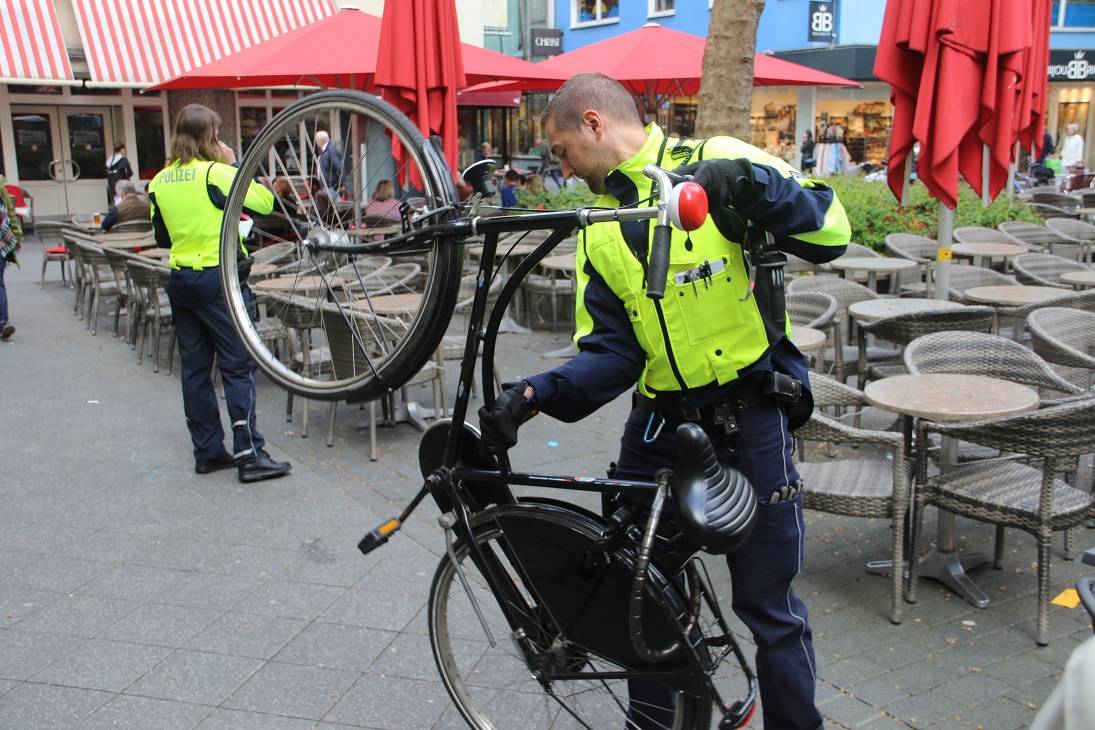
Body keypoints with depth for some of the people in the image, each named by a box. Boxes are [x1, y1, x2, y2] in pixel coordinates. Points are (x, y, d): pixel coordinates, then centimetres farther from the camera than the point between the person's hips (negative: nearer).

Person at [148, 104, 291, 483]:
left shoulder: (160, 181, 8)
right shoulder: (216, 172, -11)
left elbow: (162, 237, 15)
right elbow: (266, 202, -10)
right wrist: (235, 164, -2)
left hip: (180, 280, 7)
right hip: (218, 279, -7)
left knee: (195, 367, 10)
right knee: (238, 367, -4)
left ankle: (207, 451, 16)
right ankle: (249, 455, -5)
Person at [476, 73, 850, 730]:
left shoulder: (714, 162, -6)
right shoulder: (599, 232, 9)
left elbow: (830, 236, -12)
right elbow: (611, 352, 2)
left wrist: (757, 184, -27)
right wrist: (536, 393, -12)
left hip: (751, 424, -5)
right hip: (660, 423, 6)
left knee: (769, 607, 6)